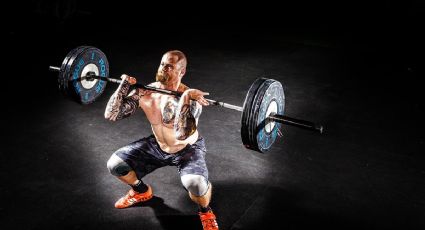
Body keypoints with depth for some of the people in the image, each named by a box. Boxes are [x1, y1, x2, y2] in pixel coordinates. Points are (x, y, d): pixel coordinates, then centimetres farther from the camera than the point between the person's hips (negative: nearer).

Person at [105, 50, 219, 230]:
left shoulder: (190, 98, -30)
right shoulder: (144, 92, -14)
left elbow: (182, 134, -47)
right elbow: (111, 114, -15)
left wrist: (185, 98, -49)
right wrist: (124, 85, -19)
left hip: (188, 149, -5)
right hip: (157, 146, 5)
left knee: (195, 183, -36)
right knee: (114, 164, -6)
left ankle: (206, 212, 1)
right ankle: (141, 191, 26)